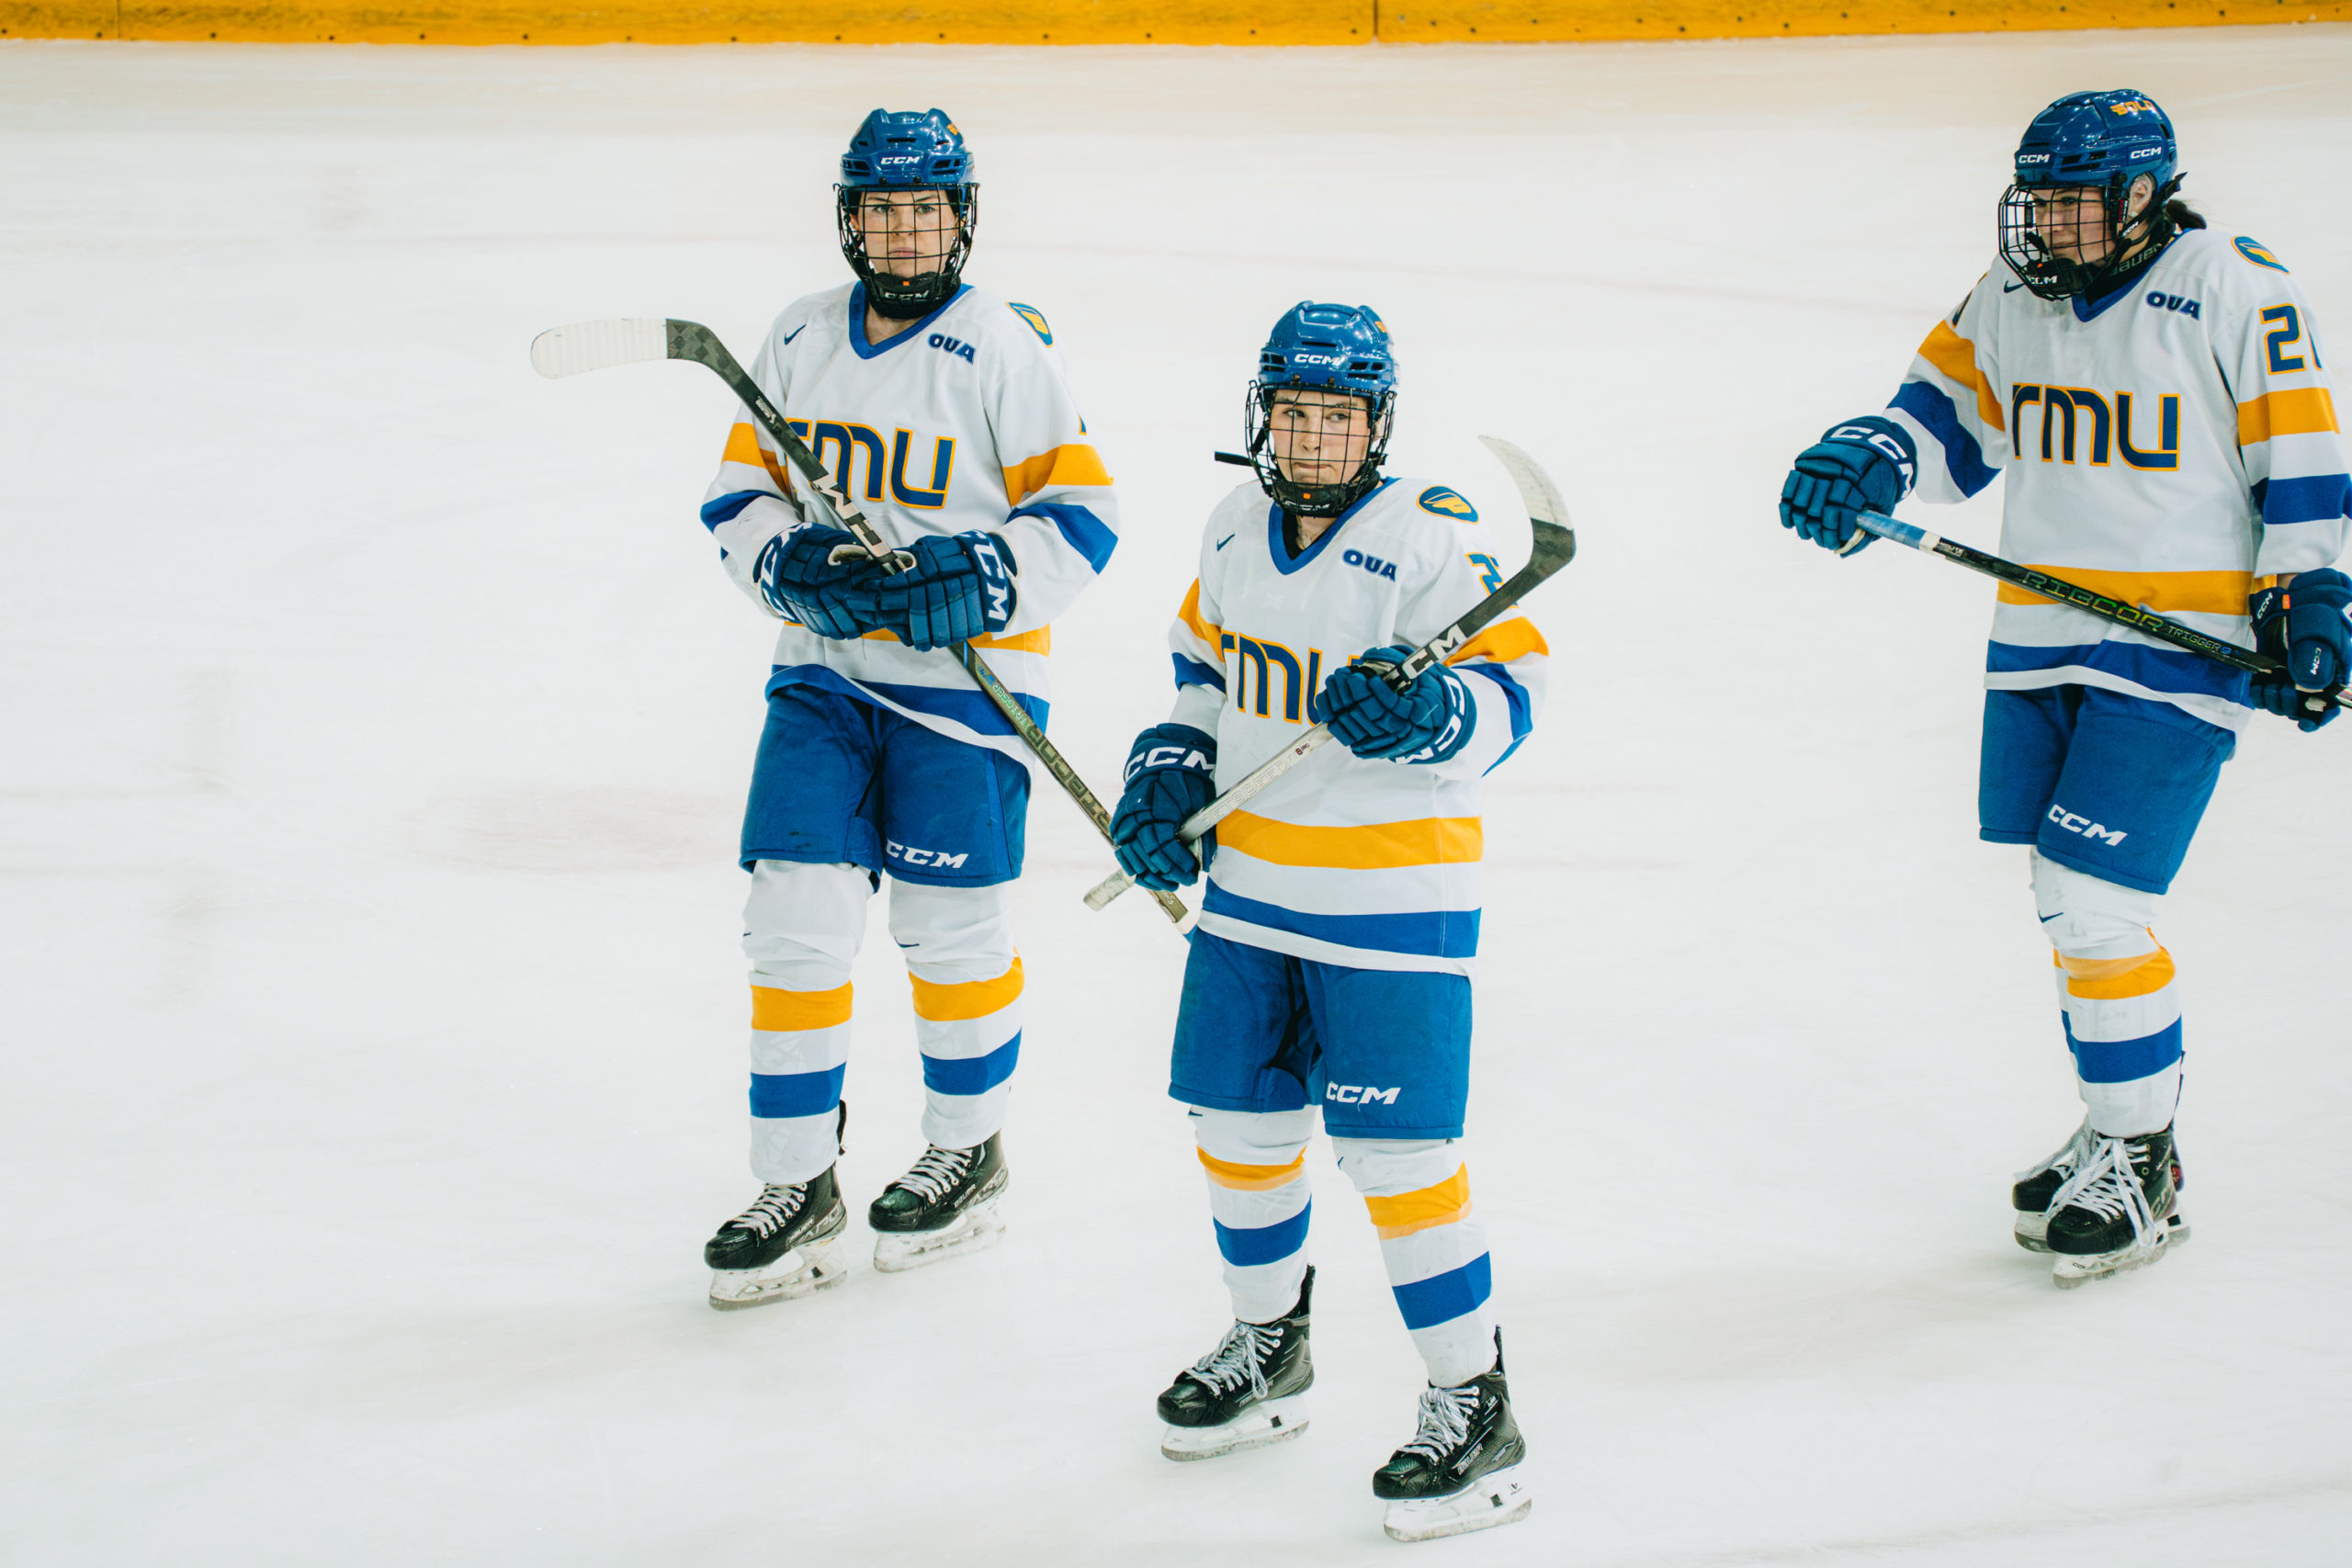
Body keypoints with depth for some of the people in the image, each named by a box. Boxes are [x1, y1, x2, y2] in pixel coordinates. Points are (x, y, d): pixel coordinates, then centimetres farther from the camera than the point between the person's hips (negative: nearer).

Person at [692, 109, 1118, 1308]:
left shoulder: (1003, 350, -7)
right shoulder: (798, 340, 7)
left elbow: (1078, 513, -7)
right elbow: (740, 493, 12)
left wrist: (974, 584, -21)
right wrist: (791, 563, -8)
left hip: (965, 675, -4)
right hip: (824, 668, 4)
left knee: (951, 930, 3)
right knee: (794, 918, -2)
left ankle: (968, 1151, 26)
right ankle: (798, 1187, 7)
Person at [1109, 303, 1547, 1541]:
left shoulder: (1428, 536, -13)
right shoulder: (1237, 531, 8)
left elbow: (1510, 684, -16)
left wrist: (1436, 717, -35)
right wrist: (1167, 778, 10)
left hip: (1391, 892, -7)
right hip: (1251, 879, 7)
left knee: (1396, 1151, -9)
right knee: (1236, 1121, 16)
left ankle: (1473, 1405, 2)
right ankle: (1267, 1345, 38)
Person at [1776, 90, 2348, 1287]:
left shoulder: (2238, 292, -11)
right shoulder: (2012, 296, 6)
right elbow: (1947, 406, 15)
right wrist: (1867, 460, -4)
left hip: (2181, 647, -7)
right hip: (2040, 647, 7)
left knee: (2095, 907, -13)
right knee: (2066, 904, 12)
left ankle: (2143, 1169, 0)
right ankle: (2118, 1127, 30)